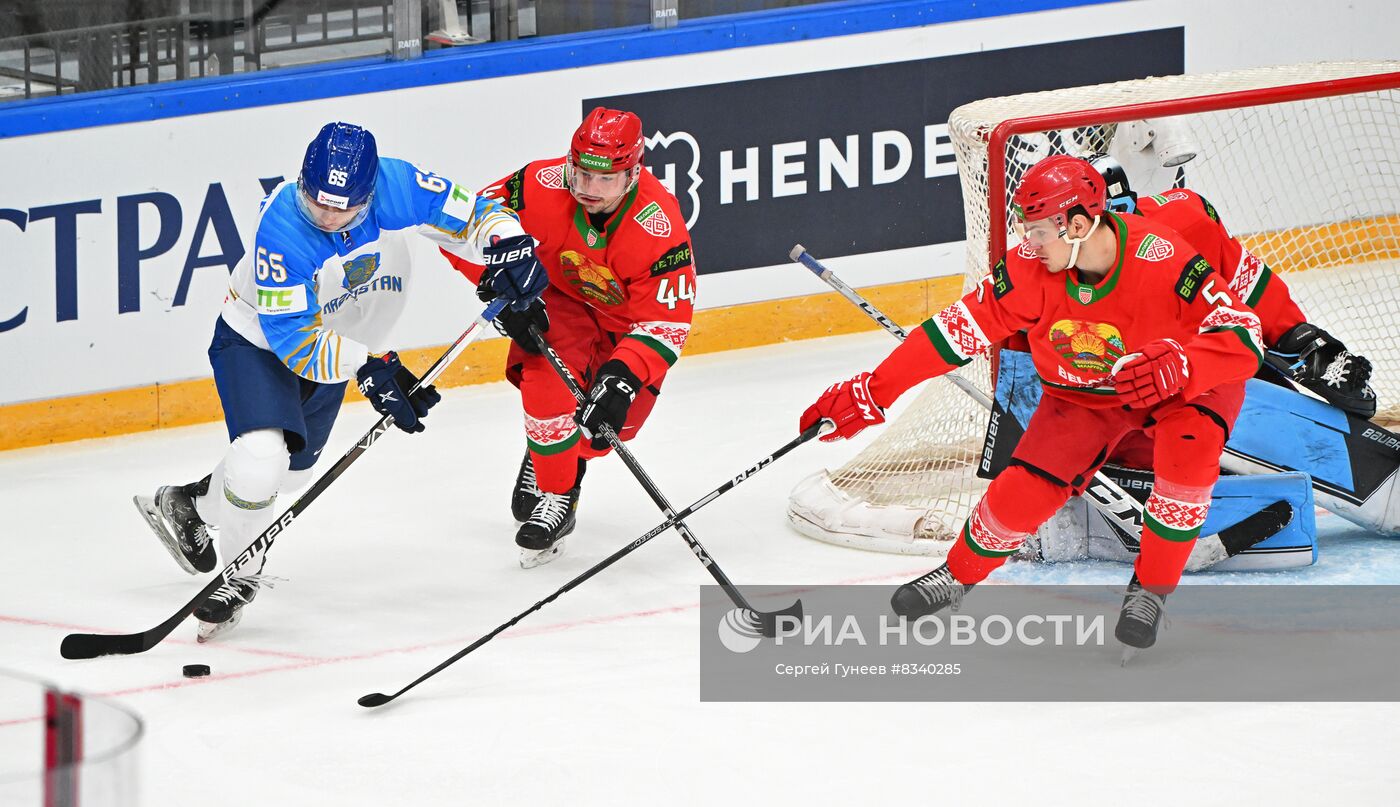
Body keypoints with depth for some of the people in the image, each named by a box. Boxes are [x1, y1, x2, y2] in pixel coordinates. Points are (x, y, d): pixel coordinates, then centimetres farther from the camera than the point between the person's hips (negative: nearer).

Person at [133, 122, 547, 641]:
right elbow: (292, 336, -33)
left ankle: (187, 505, 48)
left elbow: (472, 215, -14)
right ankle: (241, 568, -1)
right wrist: (368, 366, -43)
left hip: (332, 345, 6)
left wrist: (511, 244, -36)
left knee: (291, 468, 22)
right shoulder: (280, 227, -37)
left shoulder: (395, 185, -27)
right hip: (257, 340, -6)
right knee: (262, 453, -27)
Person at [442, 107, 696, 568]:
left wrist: (623, 378, -46)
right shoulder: (542, 187, -31)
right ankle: (554, 495, -7)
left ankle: (556, 452, 23)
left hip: (631, 318, 0)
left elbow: (666, 322, -33)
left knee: (614, 417, -11)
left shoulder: (659, 227, -35)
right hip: (559, 296, 0)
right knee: (550, 381, -25)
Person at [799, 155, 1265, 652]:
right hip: (1083, 395, 3)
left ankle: (1151, 589, -11)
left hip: (1181, 385, -3)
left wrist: (1177, 366, -52)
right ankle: (958, 575, 21)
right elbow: (959, 329, -16)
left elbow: (1243, 340, -34)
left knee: (1190, 445, -33)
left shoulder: (1161, 259, -33)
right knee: (1025, 490, -12)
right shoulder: (1030, 271, -22)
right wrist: (872, 393, -17)